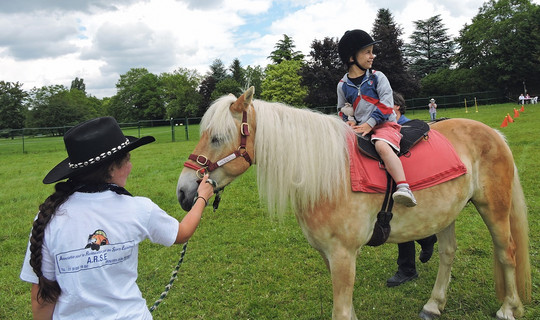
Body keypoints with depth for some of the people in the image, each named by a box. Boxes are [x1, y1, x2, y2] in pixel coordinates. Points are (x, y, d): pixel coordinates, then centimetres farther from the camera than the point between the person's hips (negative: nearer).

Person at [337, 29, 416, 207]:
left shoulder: (377, 77, 2)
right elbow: (342, 109, 20)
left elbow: (386, 104, -6)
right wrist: (350, 121, -2)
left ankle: (404, 187, -43)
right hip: (358, 129, 5)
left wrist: (369, 124, -17)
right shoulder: (343, 85, 10)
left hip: (384, 124, -5)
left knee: (382, 146, -34)